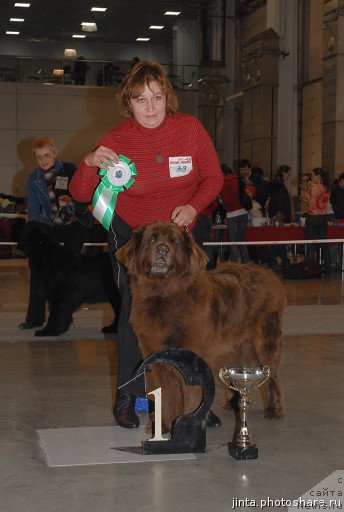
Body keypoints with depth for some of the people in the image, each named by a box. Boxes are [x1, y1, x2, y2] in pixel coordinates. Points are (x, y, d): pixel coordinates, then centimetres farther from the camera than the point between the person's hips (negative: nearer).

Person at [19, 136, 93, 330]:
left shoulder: (69, 169, -7)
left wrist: (71, 201, -27)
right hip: (51, 227, 2)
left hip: (75, 224, -2)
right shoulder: (33, 179, 0)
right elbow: (33, 211, -1)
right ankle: (35, 317, -6)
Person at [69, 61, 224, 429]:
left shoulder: (189, 128, -13)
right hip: (130, 232, -2)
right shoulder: (117, 140, -16)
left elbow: (213, 178, -3)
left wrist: (193, 207, -22)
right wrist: (90, 163, -36)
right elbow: (80, 194, -15)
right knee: (136, 306, -10)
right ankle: (127, 398, 3)